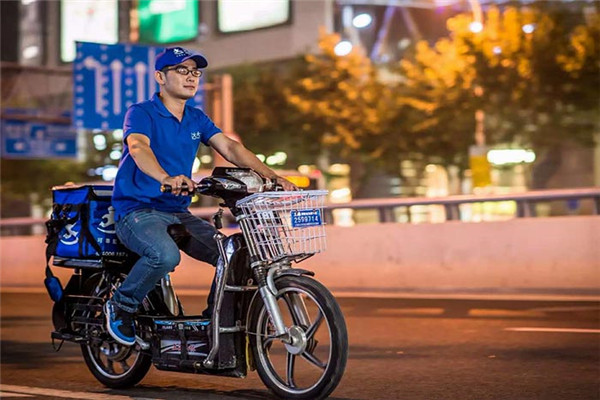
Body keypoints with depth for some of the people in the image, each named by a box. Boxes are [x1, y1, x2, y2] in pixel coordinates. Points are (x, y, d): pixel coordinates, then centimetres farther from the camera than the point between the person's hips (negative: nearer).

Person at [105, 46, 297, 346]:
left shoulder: (197, 119, 13)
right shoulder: (141, 113, -8)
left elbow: (230, 148, 3)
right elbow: (138, 148, -28)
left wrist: (272, 177, -13)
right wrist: (166, 179, -50)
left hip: (179, 212, 7)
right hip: (137, 210, -7)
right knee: (166, 255, -36)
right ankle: (121, 305, -10)